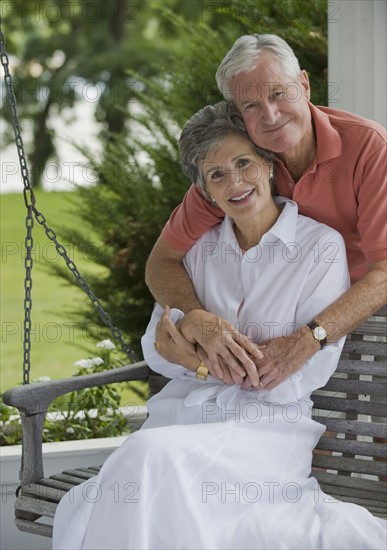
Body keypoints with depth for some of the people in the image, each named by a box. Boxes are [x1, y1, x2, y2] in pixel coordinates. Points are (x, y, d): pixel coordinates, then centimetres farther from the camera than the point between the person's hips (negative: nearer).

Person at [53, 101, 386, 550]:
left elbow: (310, 371, -5)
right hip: (185, 410, 5)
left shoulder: (321, 246, 3)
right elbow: (155, 348, 12)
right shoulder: (200, 247, 17)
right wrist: (190, 332, -13)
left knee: (155, 458, -33)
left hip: (268, 421, -4)